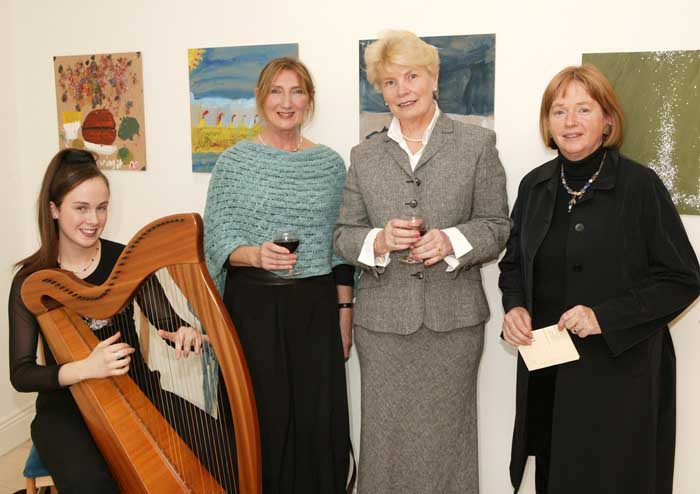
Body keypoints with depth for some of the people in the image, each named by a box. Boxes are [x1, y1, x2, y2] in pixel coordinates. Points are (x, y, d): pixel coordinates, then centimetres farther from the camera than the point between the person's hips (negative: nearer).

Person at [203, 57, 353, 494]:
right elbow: (218, 240, -5)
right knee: (262, 418, 5)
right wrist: (256, 255, -25)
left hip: (316, 307, 2)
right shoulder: (235, 161, 0)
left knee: (318, 421, 6)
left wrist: (345, 312, 6)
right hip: (254, 306, -2)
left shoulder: (330, 163, 6)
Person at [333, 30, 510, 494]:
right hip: (382, 320, 2)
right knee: (385, 435, 10)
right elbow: (344, 234, 8)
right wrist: (379, 240, -13)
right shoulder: (364, 156, 9)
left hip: (454, 317, -1)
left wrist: (452, 240, -17)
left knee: (444, 436, 7)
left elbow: (497, 225, 2)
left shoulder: (477, 144, 3)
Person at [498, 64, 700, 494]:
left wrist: (605, 316, -20)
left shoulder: (640, 185, -10)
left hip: (620, 370, -4)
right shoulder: (535, 186, 4)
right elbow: (514, 264, 15)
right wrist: (515, 307, -6)